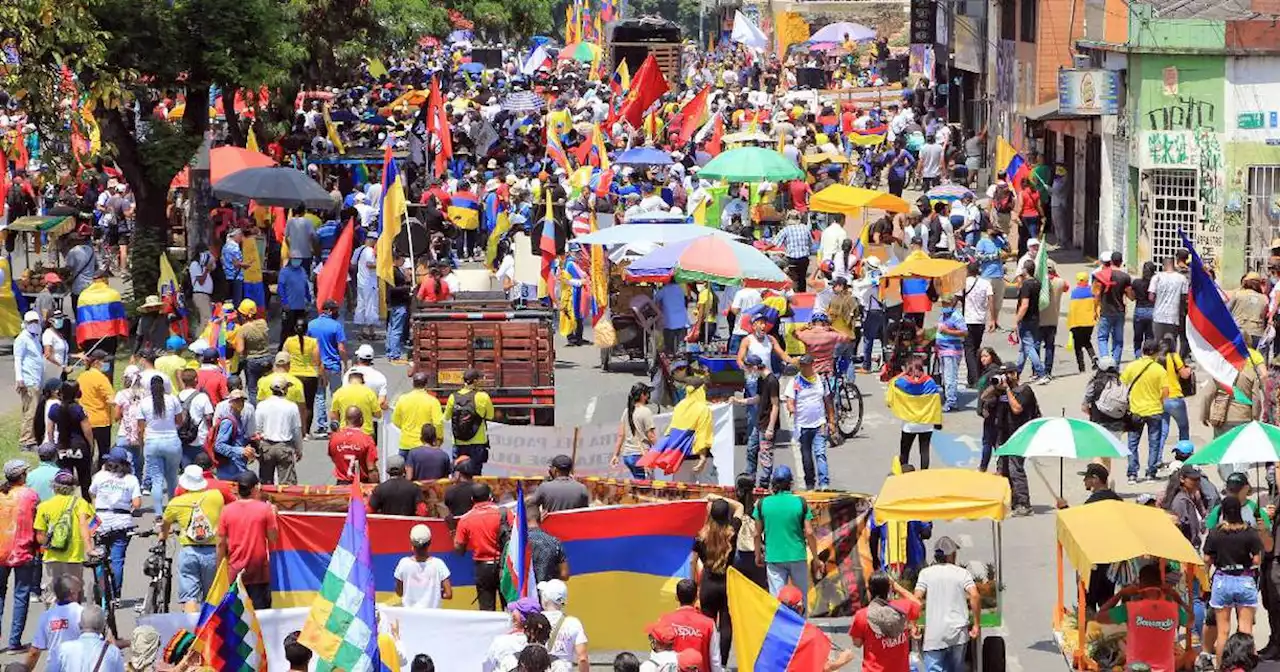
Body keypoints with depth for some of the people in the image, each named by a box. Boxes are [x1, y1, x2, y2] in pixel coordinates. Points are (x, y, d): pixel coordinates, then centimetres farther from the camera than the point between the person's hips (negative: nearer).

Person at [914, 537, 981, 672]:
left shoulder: (926, 573, 3)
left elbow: (917, 598, -7)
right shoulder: (962, 573, 4)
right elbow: (975, 596, -8)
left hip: (934, 634, -2)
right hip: (959, 633, 2)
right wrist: (977, 624, -2)